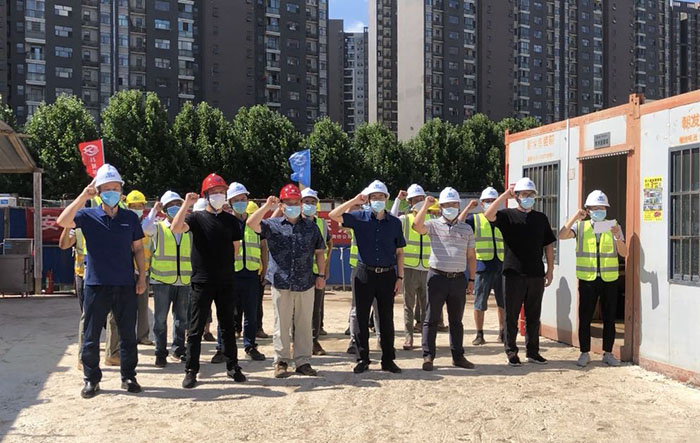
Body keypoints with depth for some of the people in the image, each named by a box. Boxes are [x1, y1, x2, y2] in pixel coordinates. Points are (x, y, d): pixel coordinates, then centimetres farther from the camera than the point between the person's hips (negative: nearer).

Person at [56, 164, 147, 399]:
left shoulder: (131, 218, 6)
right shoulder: (88, 216, 0)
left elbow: (138, 249, 10)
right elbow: (62, 221, -18)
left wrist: (142, 277, 4)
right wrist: (83, 196, -20)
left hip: (125, 286, 1)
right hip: (96, 285, -1)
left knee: (128, 334, 8)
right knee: (91, 336, 5)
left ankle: (129, 377, 20)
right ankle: (91, 379, 17)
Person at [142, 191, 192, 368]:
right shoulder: (158, 228, 3)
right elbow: (146, 228, -18)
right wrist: (154, 210, -9)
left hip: (184, 280, 3)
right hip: (162, 280, -3)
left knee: (182, 318, 10)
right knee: (160, 319, 1)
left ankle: (178, 349, 22)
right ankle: (161, 353, 9)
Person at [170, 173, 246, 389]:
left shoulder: (231, 220, 9)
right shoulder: (196, 217, -1)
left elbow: (235, 247, 14)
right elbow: (176, 228, -20)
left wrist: (224, 265, 8)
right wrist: (187, 203, -22)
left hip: (226, 281, 3)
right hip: (202, 281, -3)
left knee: (228, 326, 11)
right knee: (196, 328, 1)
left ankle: (232, 366, 21)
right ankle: (191, 370, 8)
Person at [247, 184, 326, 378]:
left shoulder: (311, 227, 10)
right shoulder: (273, 225, 4)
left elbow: (319, 252, 14)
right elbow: (251, 223, -11)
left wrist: (321, 275, 7)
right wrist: (267, 206, -15)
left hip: (306, 284, 2)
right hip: (281, 284, -1)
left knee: (304, 325, 7)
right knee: (281, 325, 5)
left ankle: (303, 362, 15)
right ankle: (281, 361, 14)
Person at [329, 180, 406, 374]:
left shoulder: (395, 223, 5)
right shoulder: (360, 218, 2)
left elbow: (399, 252, 8)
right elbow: (334, 215, -8)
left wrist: (400, 277, 3)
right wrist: (354, 201, -11)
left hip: (387, 275, 1)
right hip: (364, 274, -1)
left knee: (387, 319, 7)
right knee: (362, 318, 4)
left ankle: (388, 359, 16)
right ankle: (363, 359, 14)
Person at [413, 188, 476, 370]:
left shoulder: (466, 229, 11)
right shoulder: (434, 225, 1)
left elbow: (471, 256, 14)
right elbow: (417, 226, -20)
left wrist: (471, 279, 10)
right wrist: (426, 206, -18)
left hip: (459, 279, 3)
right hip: (437, 277, -3)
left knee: (456, 320, 12)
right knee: (431, 319, 0)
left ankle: (458, 356, 21)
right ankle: (428, 356, 7)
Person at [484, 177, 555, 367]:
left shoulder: (541, 218, 12)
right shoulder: (508, 215, 1)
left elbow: (549, 245, 15)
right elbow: (488, 215, -19)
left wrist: (550, 269, 9)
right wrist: (505, 195, -19)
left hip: (536, 274, 3)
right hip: (514, 274, -3)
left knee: (533, 316, 10)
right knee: (512, 315, 3)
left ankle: (533, 351, 20)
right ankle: (511, 352, 13)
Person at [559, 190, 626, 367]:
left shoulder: (614, 227, 8)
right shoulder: (580, 227, 5)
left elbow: (623, 253, 1)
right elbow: (562, 236, -11)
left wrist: (617, 237, -17)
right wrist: (575, 217, -14)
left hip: (609, 279, 1)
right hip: (587, 279, -1)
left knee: (609, 318, 6)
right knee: (585, 317, 1)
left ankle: (608, 353, 17)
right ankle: (584, 353, 11)